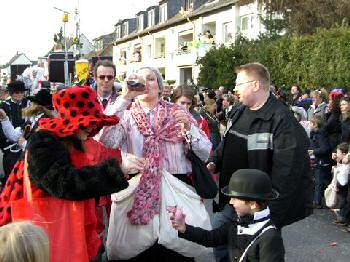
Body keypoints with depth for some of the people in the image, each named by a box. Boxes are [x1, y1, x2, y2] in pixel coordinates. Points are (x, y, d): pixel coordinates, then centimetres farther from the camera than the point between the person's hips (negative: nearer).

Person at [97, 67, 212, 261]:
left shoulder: (178, 113, 8)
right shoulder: (127, 117, 6)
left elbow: (205, 154, 4)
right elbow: (106, 141, -16)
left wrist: (189, 127, -13)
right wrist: (125, 98, -14)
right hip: (140, 192, 0)